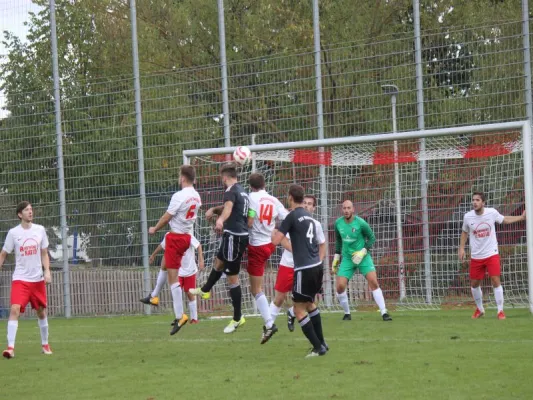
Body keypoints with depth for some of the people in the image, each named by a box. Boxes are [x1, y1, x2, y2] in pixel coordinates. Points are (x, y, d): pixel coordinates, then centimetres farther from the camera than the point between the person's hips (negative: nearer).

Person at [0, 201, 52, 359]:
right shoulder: (13, 233, -5)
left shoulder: (40, 230, 2)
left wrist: (47, 271, -4)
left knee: (41, 311, 13)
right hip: (20, 279, -3)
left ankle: (45, 344, 30)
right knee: (15, 309, -19)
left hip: (38, 279, 3)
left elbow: (44, 254, 9)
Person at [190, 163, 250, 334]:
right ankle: (205, 290, 56)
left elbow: (228, 206, -39)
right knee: (219, 262, 32)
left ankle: (237, 319, 2)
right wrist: (214, 209, 43)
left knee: (232, 278, -3)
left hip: (234, 236, -10)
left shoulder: (231, 191, -16)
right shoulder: (242, 191, 14)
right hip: (241, 235, 10)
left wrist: (220, 220, -57)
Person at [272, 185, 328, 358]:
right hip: (317, 267, 8)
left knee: (299, 309, 0)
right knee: (309, 303, 24)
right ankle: (321, 343, 25)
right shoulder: (311, 218, 14)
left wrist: (273, 232, 9)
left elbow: (276, 241, -11)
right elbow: (322, 243, 20)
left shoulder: (293, 216, -8)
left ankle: (318, 347, -3)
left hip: (304, 269, -8)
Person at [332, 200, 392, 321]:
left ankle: (384, 313, -11)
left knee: (373, 282, -16)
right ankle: (347, 313, 13)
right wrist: (336, 256, 16)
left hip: (362, 257, -3)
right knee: (340, 286, -9)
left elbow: (372, 238, -3)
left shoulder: (360, 223, -14)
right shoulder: (338, 223, -1)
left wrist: (364, 251, -16)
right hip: (347, 258, 3)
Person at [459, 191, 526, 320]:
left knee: (496, 281, -12)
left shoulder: (492, 212, -10)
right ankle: (480, 309, 30)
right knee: (474, 284, 8)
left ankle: (500, 311, -3)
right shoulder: (468, 216, -7)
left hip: (492, 254, -2)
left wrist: (521, 217, 8)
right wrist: (461, 248, 3)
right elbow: (464, 232, 10)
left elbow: (505, 220, 10)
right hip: (476, 256, 2)